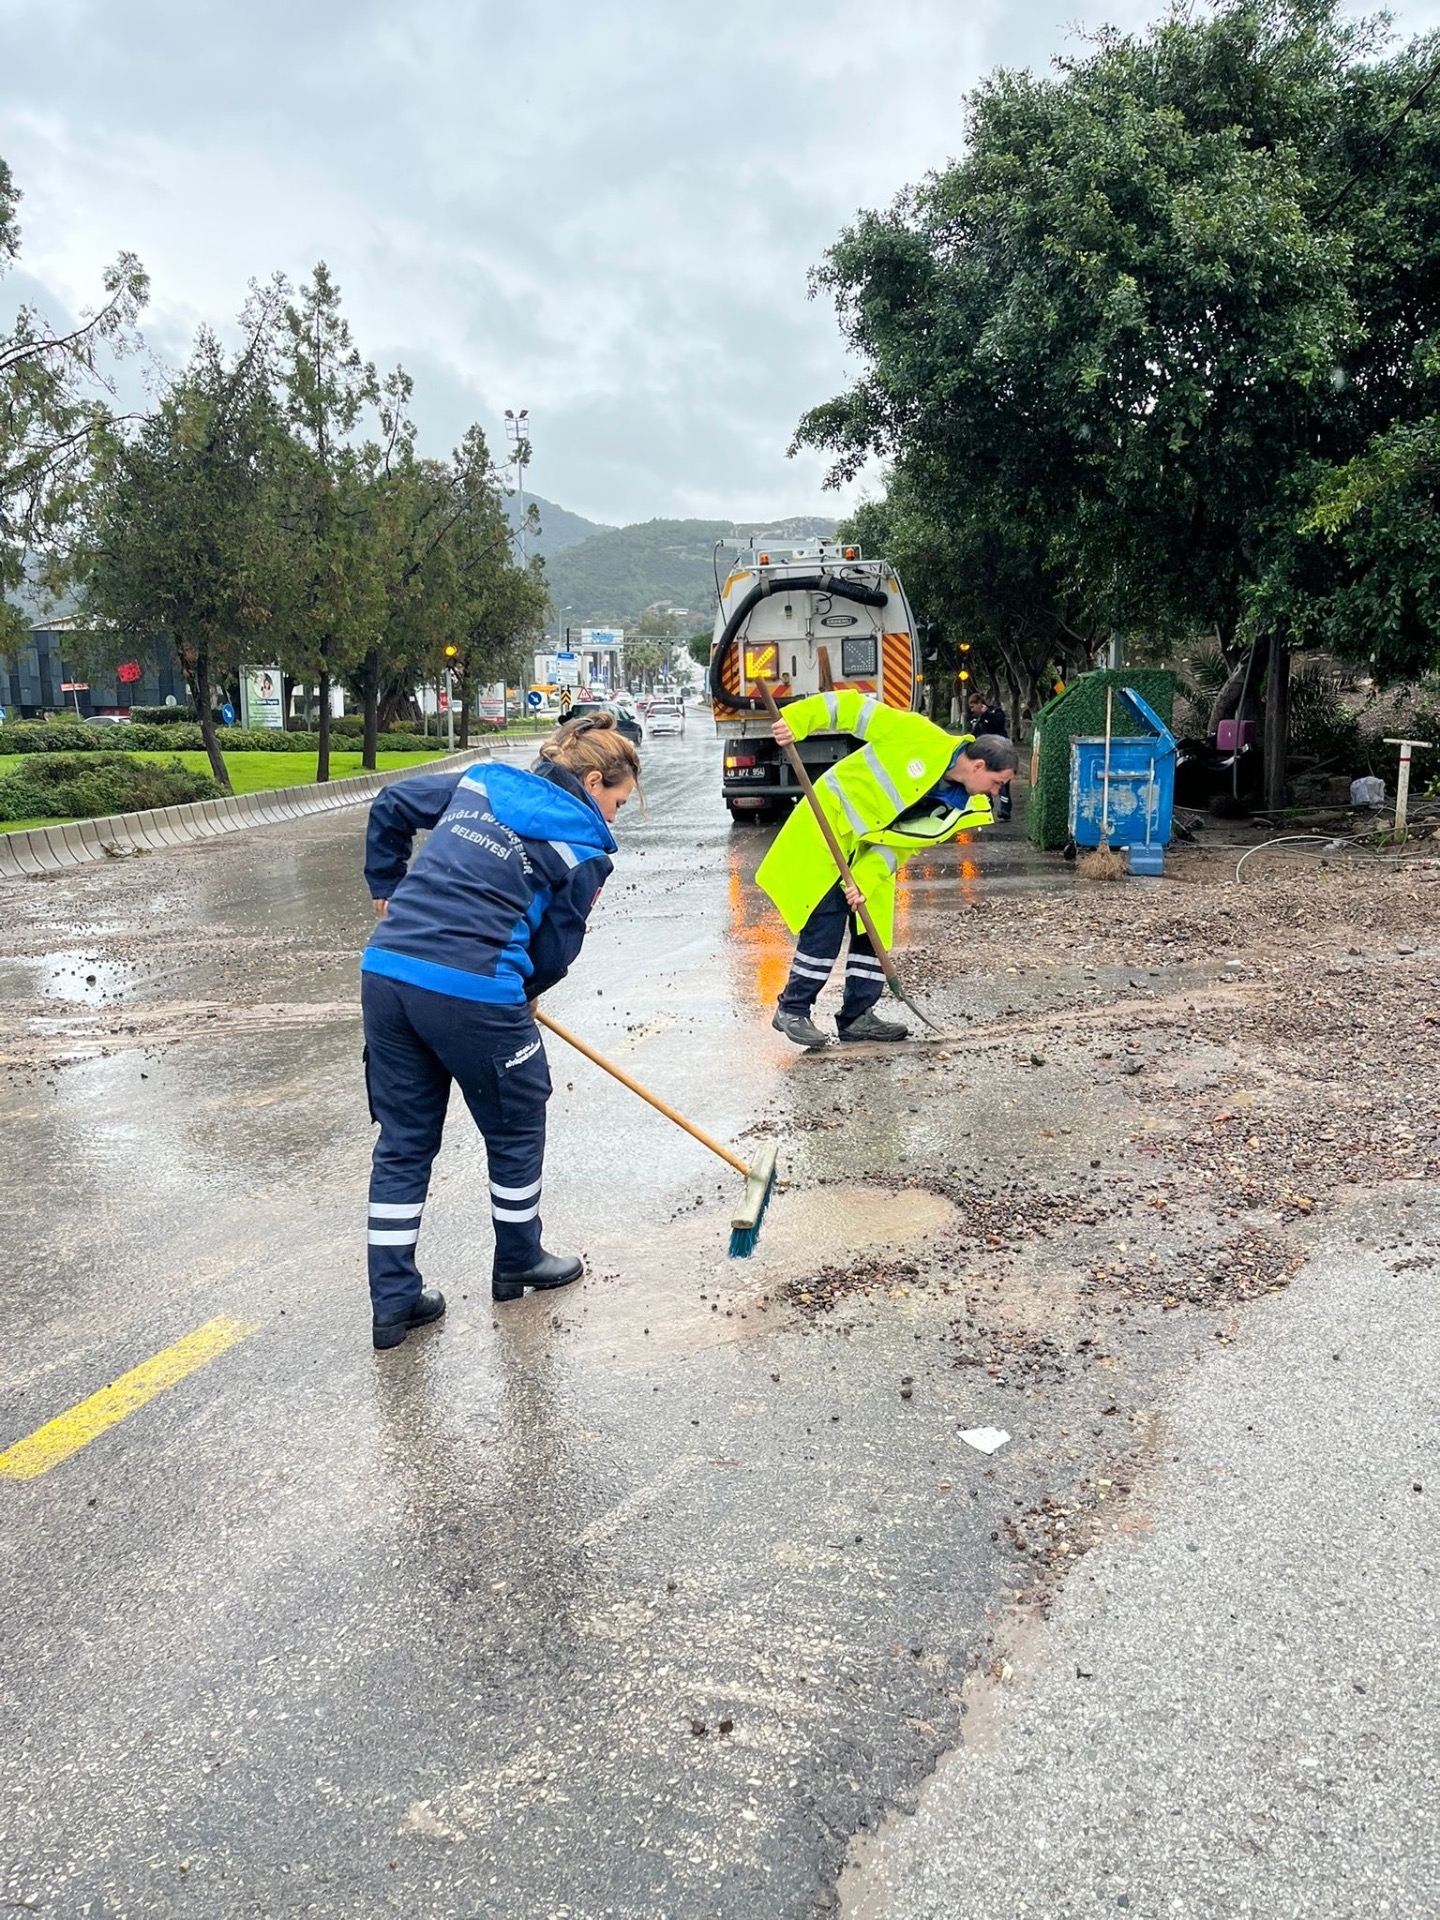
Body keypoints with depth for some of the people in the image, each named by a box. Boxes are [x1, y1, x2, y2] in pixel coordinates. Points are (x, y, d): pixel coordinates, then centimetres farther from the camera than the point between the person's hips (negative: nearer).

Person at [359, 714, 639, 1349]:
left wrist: (387, 888, 33)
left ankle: (393, 1299, 21)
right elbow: (555, 948, 4)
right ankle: (518, 1261, 38)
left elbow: (390, 806, 23)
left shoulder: (481, 780, 16)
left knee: (403, 1140, 16)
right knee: (516, 1128, 19)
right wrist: (523, 993, 23)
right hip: (473, 993, -6)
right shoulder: (585, 844, 1)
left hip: (385, 970, 6)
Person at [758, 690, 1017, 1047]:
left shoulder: (961, 807, -3)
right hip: (829, 823, -7)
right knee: (826, 925, -10)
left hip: (870, 849, 7)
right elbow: (858, 710, -19)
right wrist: (797, 721, -28)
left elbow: (902, 843, -6)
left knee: (873, 927, 5)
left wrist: (866, 880, -20)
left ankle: (857, 1016, 16)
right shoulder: (922, 738, -21)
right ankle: (792, 1009, 1)